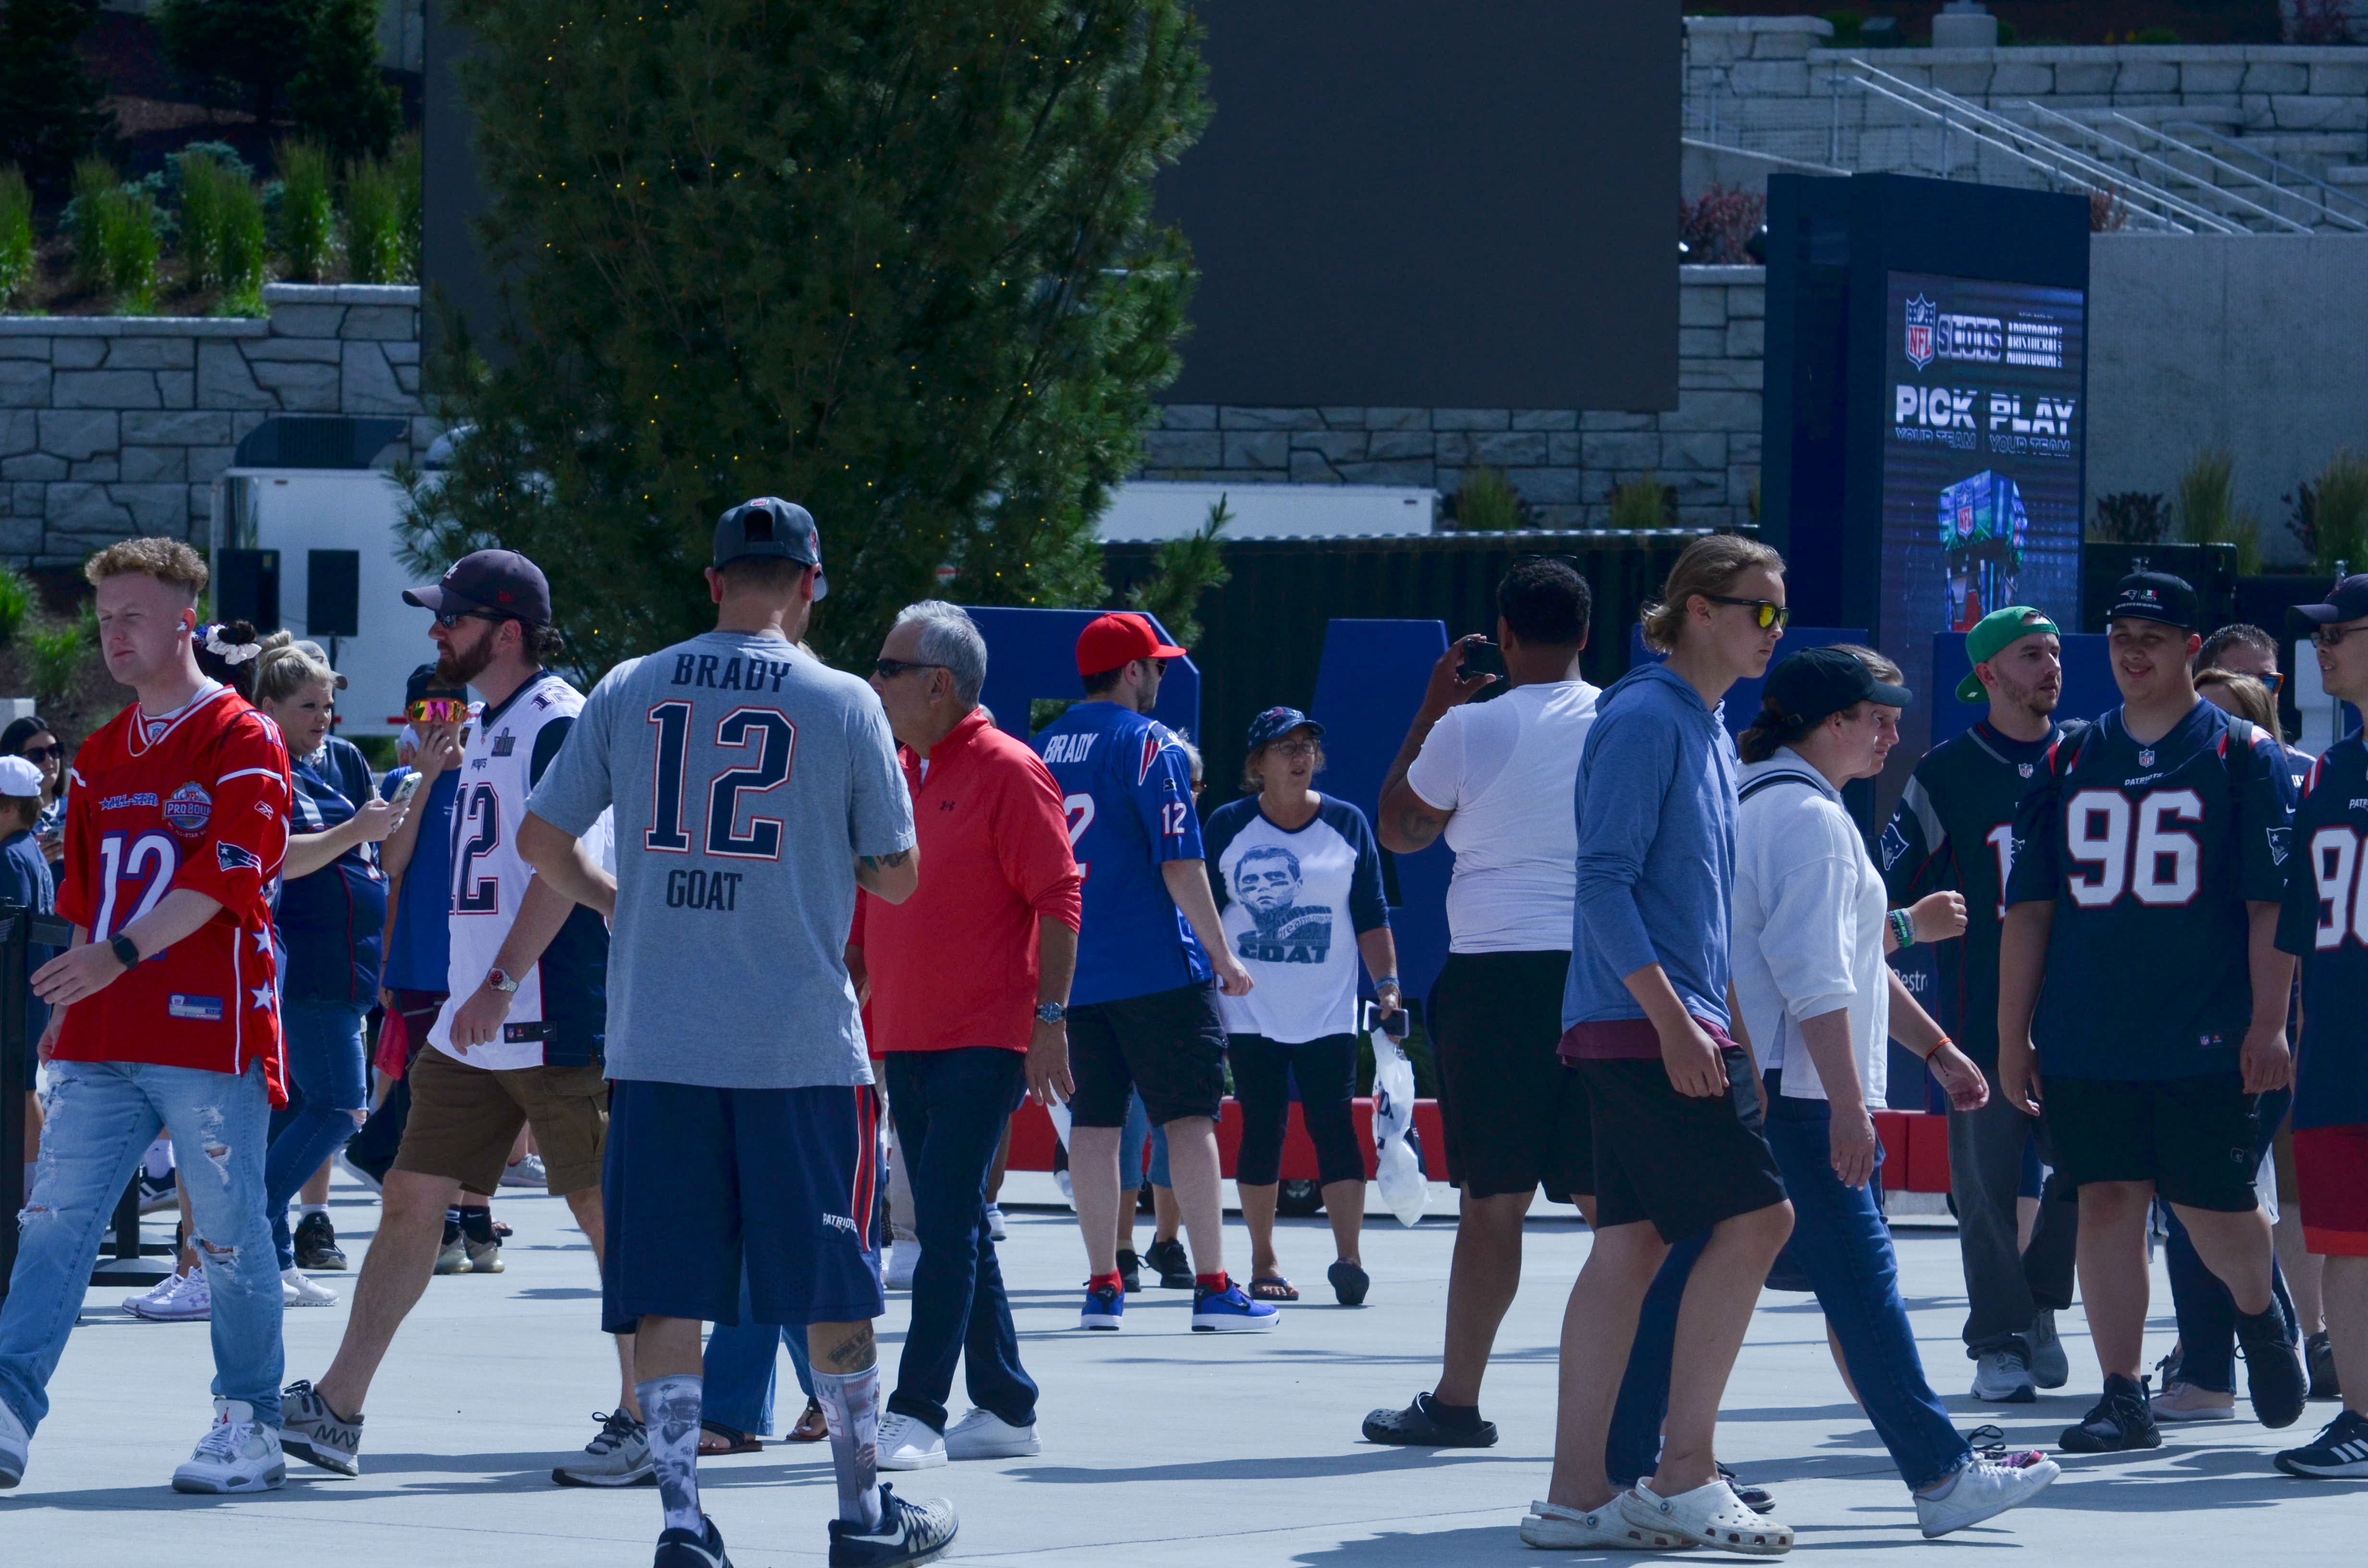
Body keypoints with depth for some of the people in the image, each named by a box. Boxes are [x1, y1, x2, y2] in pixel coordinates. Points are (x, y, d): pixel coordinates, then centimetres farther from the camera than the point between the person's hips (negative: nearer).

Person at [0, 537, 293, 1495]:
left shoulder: (242, 743, -5)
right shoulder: (103, 756, 18)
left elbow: (221, 877, -16)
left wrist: (119, 955, -26)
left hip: (207, 1029, -6)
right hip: (101, 1039, 6)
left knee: (229, 1234, 0)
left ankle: (250, 1426, 10)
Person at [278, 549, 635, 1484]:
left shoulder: (558, 724, -13)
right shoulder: (490, 727, 17)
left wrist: (503, 982, -26)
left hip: (552, 1025, -10)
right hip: (474, 1025, 10)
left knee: (607, 1213, -2)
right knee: (410, 1199, 6)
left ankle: (644, 1423, 4)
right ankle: (336, 1412, 6)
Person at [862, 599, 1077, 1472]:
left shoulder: (1007, 772, -8)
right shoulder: (892, 777, 13)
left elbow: (1057, 901, -10)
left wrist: (1049, 1019, -15)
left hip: (984, 1040, -8)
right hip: (906, 1037, 8)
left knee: (948, 1225, -12)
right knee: (952, 1228, 10)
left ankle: (916, 1415, -15)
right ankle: (1005, 1408, 16)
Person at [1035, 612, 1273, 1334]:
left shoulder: (1045, 749, 10)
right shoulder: (1149, 744, -9)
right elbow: (1180, 863, -14)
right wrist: (1223, 955, -9)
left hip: (1071, 969, 6)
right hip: (1157, 967, -6)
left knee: (1093, 1123, 8)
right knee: (1190, 1118, -3)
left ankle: (1103, 1287, 7)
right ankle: (1212, 1286, -7)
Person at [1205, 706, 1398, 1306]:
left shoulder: (1347, 824, 5)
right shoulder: (1228, 828, 3)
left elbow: (1372, 917, 7)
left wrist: (1387, 984, -2)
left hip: (1327, 1012, 0)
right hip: (1251, 1013, 0)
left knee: (1334, 1123, -10)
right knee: (1261, 1130, 1)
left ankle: (1348, 1258, -12)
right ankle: (1263, 1261, 11)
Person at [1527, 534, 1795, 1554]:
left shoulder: (1710, 731, 18)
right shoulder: (1644, 721, -12)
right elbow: (1604, 881, -18)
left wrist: (1730, 1031, 23)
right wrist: (1671, 1018, -23)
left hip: (1677, 1026, 9)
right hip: (1639, 1022, -9)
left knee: (1630, 1244, 6)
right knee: (1754, 1214, -12)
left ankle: (1577, 1494, 6)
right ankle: (1683, 1477, -8)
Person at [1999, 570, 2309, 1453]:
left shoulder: (2242, 757, 1)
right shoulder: (2069, 763, 12)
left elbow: (2272, 904, -3)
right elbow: (2029, 909, 13)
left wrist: (2267, 1025, -11)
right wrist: (2013, 1038, 8)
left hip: (2206, 1040, -3)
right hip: (2086, 1040, 3)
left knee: (2213, 1207, -2)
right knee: (2106, 1204, 0)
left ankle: (2261, 1316, 30)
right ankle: (2122, 1399, 6)